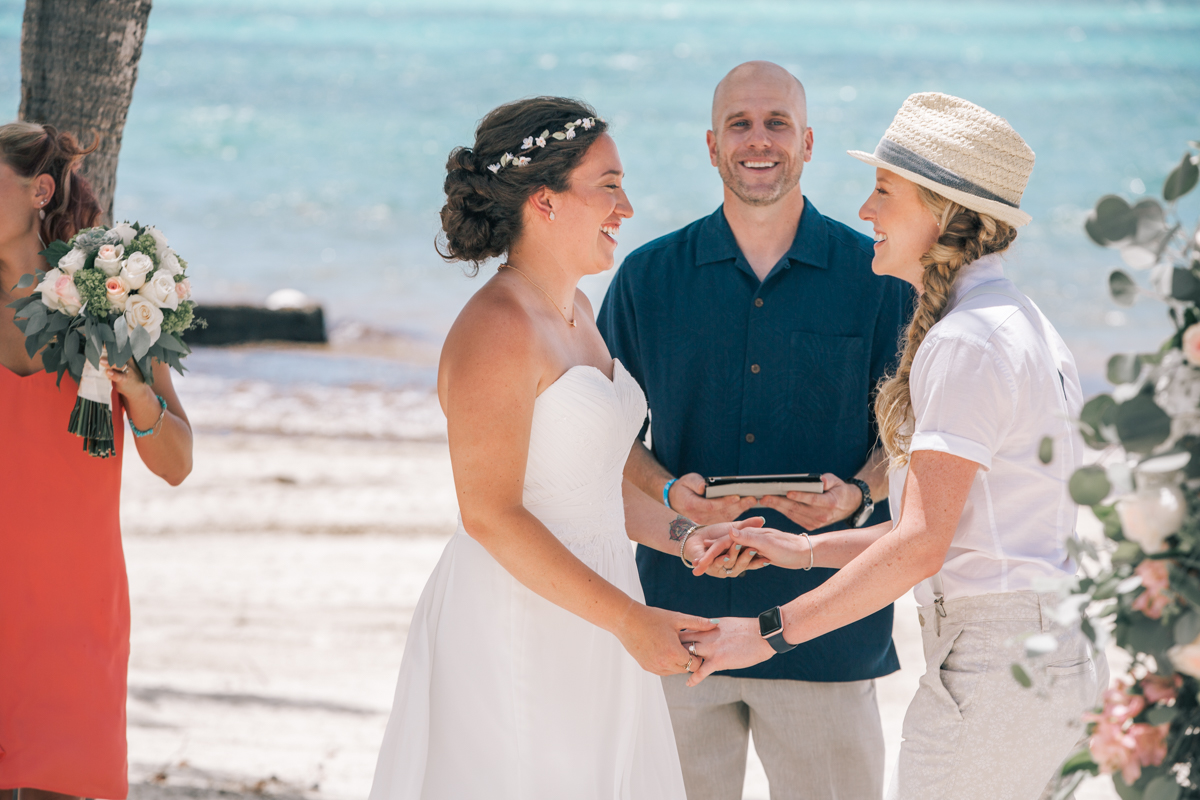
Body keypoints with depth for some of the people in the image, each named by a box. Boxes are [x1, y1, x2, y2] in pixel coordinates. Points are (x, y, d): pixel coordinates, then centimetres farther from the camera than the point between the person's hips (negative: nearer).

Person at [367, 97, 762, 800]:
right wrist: (629, 619, -21)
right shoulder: (497, 330, -17)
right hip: (515, 629, -9)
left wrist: (678, 535, 6)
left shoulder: (575, 312, 13)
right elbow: (491, 515, -21)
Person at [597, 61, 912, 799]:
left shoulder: (876, 277, 3)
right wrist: (669, 491, -9)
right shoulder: (649, 277, 7)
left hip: (824, 619, -1)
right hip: (680, 611, 1)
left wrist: (857, 494, -13)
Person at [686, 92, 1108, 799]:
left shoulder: (967, 344, -16)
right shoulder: (1025, 327, 15)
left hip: (997, 666, -10)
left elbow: (921, 546, -21)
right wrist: (806, 551, 18)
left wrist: (769, 632, -15)